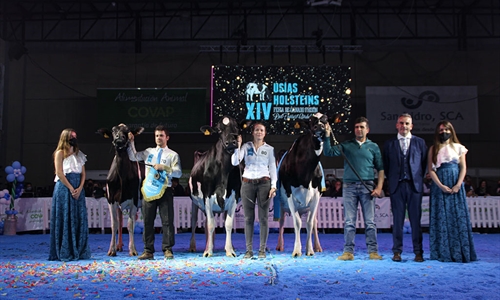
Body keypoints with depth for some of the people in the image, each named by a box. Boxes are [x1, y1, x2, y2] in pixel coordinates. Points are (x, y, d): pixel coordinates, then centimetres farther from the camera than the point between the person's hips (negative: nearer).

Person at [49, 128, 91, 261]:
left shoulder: (78, 153, 16)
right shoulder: (60, 153, 0)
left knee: (79, 219, 3)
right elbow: (59, 173, -9)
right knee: (65, 219, -4)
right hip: (64, 188, -5)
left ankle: (79, 251, 9)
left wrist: (80, 188, -5)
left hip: (78, 189, 5)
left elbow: (83, 173, 10)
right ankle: (65, 253, 1)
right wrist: (71, 188, -13)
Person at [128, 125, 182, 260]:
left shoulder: (173, 155, 4)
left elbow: (178, 172, -5)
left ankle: (168, 250, 5)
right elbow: (133, 157, 9)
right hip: (149, 190, 3)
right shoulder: (149, 152, 16)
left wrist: (164, 167, -16)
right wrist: (131, 142, 1)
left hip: (165, 190, -3)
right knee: (148, 221, 6)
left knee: (167, 221, -2)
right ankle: (148, 251, 13)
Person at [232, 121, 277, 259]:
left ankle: (262, 249, 7)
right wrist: (237, 146, -14)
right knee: (248, 217, 2)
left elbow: (272, 168, 7)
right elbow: (235, 162, -4)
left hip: (263, 183, 0)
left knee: (263, 217, 0)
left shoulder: (269, 149, 8)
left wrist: (273, 186, -2)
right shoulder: (246, 146, 6)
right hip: (247, 183, 0)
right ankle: (249, 250, 8)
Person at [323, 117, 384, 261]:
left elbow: (380, 168, 8)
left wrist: (379, 187, -3)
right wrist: (327, 135, -12)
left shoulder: (373, 146, 10)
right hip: (349, 186, 0)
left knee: (370, 221, 0)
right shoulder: (346, 145, 11)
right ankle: (348, 252, 5)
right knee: (349, 221, 1)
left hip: (367, 186, 0)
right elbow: (328, 152, -2)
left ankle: (373, 251, 6)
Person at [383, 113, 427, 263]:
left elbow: (424, 163, 10)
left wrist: (419, 178, 3)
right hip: (396, 186, 0)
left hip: (414, 185, 0)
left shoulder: (420, 142, 10)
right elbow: (385, 166, 12)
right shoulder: (389, 144, 10)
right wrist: (391, 180, 5)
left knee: (416, 219, 1)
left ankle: (418, 252, 8)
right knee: (397, 220, 2)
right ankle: (397, 251, 8)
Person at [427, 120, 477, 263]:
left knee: (458, 217, -2)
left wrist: (458, 185, -10)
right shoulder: (433, 149, 9)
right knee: (441, 218, -2)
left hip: (456, 186, 0)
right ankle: (443, 252, 1)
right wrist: (441, 185, -10)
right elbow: (431, 169, 2)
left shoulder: (458, 147, 11)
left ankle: (459, 252, 2)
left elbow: (463, 168, 5)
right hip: (439, 186, 0)